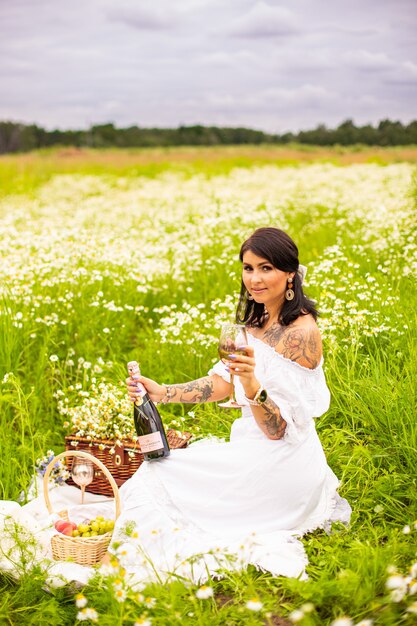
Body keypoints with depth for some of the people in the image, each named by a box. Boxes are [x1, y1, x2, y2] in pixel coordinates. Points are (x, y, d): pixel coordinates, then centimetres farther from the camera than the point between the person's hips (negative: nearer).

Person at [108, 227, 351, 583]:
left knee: (157, 482, -6)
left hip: (281, 464, -9)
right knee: (157, 470, 14)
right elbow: (220, 384, 6)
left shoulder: (301, 332, -20)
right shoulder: (256, 322, 7)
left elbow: (277, 429, -21)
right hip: (253, 451, 9)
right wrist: (161, 392, -6)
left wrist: (251, 384, -38)